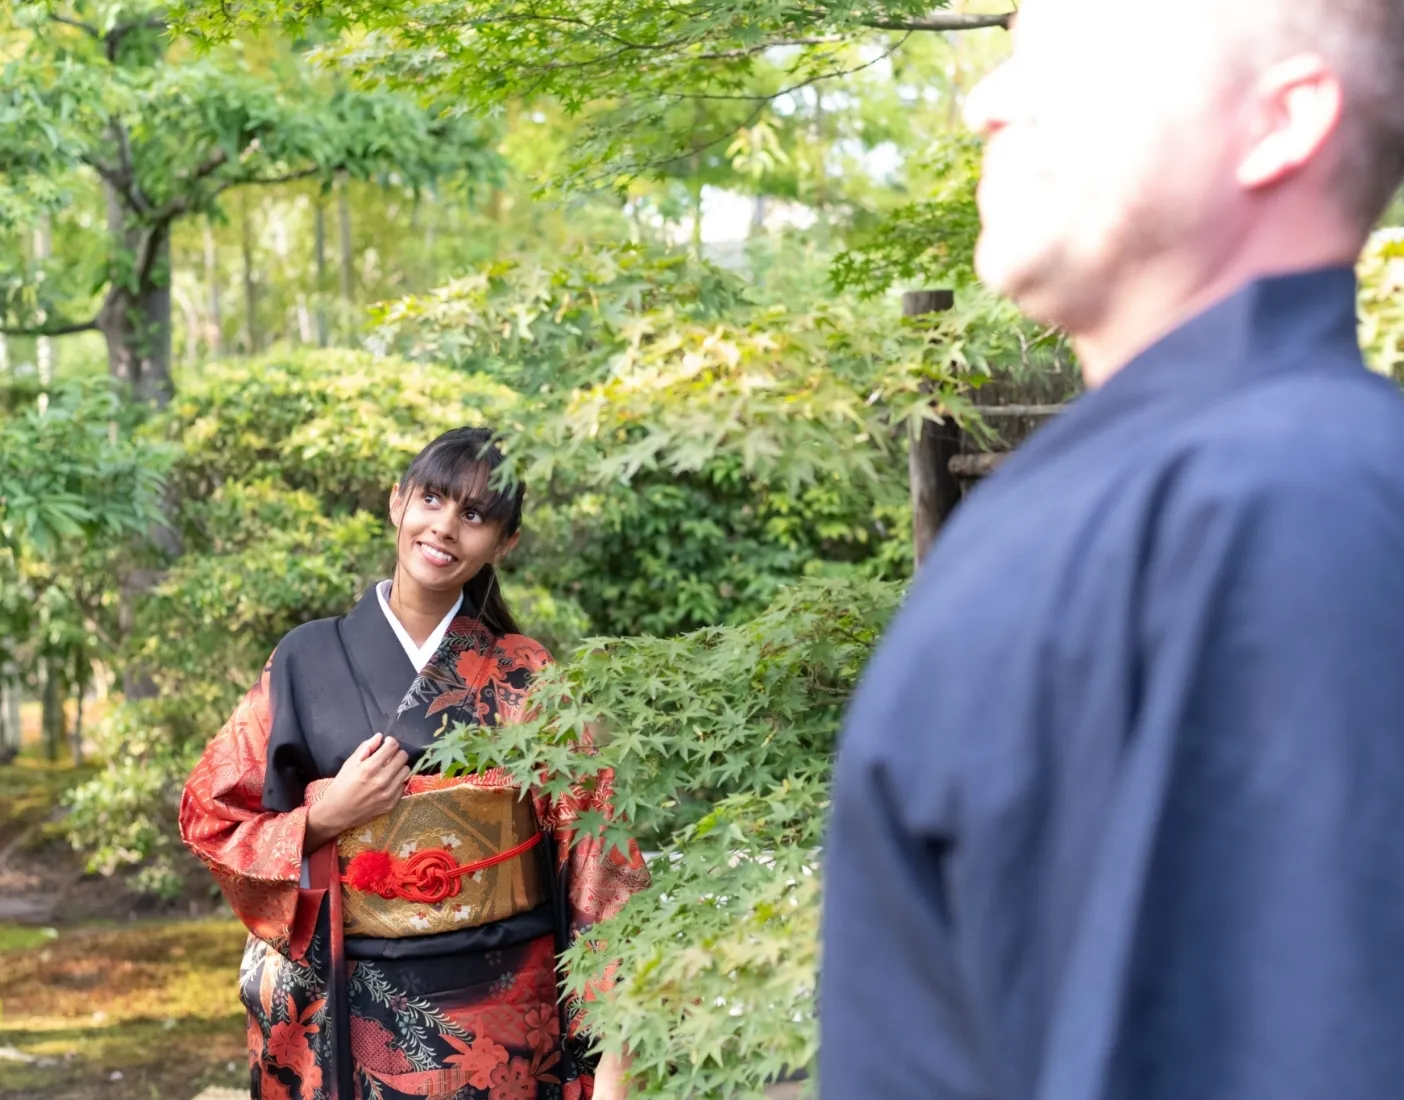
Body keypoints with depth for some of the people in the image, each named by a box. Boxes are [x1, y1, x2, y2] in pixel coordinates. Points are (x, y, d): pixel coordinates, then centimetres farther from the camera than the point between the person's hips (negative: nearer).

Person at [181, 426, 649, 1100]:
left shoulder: (527, 681, -1)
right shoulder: (309, 661, 0)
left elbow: (592, 845, -3)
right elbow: (210, 815, 5)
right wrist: (325, 815, -13)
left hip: (501, 1016, 0)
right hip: (356, 1013, 1)